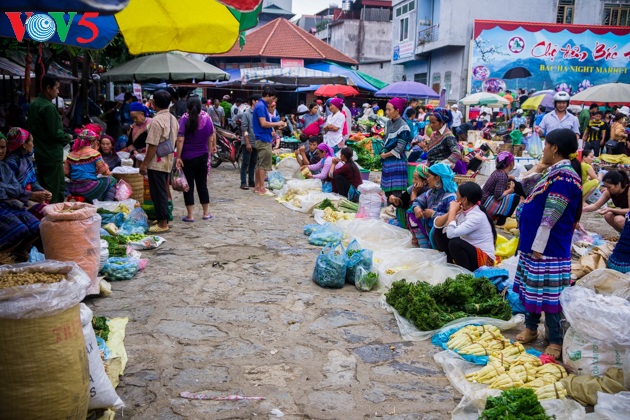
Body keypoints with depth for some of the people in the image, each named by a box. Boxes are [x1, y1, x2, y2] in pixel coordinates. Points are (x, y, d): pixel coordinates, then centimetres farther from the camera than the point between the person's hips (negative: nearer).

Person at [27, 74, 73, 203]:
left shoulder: (33, 105, 10)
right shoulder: (48, 107, -19)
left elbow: (31, 129, 17)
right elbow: (55, 134, -21)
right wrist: (68, 137, -4)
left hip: (39, 153, 9)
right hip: (52, 154, -9)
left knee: (43, 186, 16)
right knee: (57, 189, -3)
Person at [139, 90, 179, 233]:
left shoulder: (157, 120, -19)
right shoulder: (173, 119, 8)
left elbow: (153, 145, -20)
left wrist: (144, 163, -15)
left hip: (156, 163, -8)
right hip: (168, 161, 9)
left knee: (158, 193, -2)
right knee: (163, 192, 17)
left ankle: (162, 224, 2)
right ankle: (163, 219, 25)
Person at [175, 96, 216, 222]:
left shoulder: (184, 119, -13)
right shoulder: (206, 118, -3)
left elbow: (180, 140, -17)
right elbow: (211, 137, 4)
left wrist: (178, 157, -14)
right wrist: (212, 147, 17)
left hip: (187, 158, -3)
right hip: (202, 157, 3)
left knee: (189, 186, 4)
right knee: (202, 184, 14)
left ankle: (190, 215, 5)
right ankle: (206, 213, 19)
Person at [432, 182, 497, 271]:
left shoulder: (477, 216, -24)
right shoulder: (462, 211, 0)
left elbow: (451, 233, -33)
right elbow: (437, 224, 0)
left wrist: (453, 211, -21)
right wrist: (450, 212, -16)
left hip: (483, 258, -8)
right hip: (468, 251, 8)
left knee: (454, 243, -34)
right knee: (438, 232, 1)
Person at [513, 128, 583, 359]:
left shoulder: (563, 176, -20)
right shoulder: (556, 172, 10)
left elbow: (550, 218, -22)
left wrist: (539, 246, -20)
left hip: (548, 248, -10)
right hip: (534, 243, 10)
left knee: (548, 293, -1)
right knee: (531, 288, 18)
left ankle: (556, 341, 10)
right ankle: (531, 327, 33)